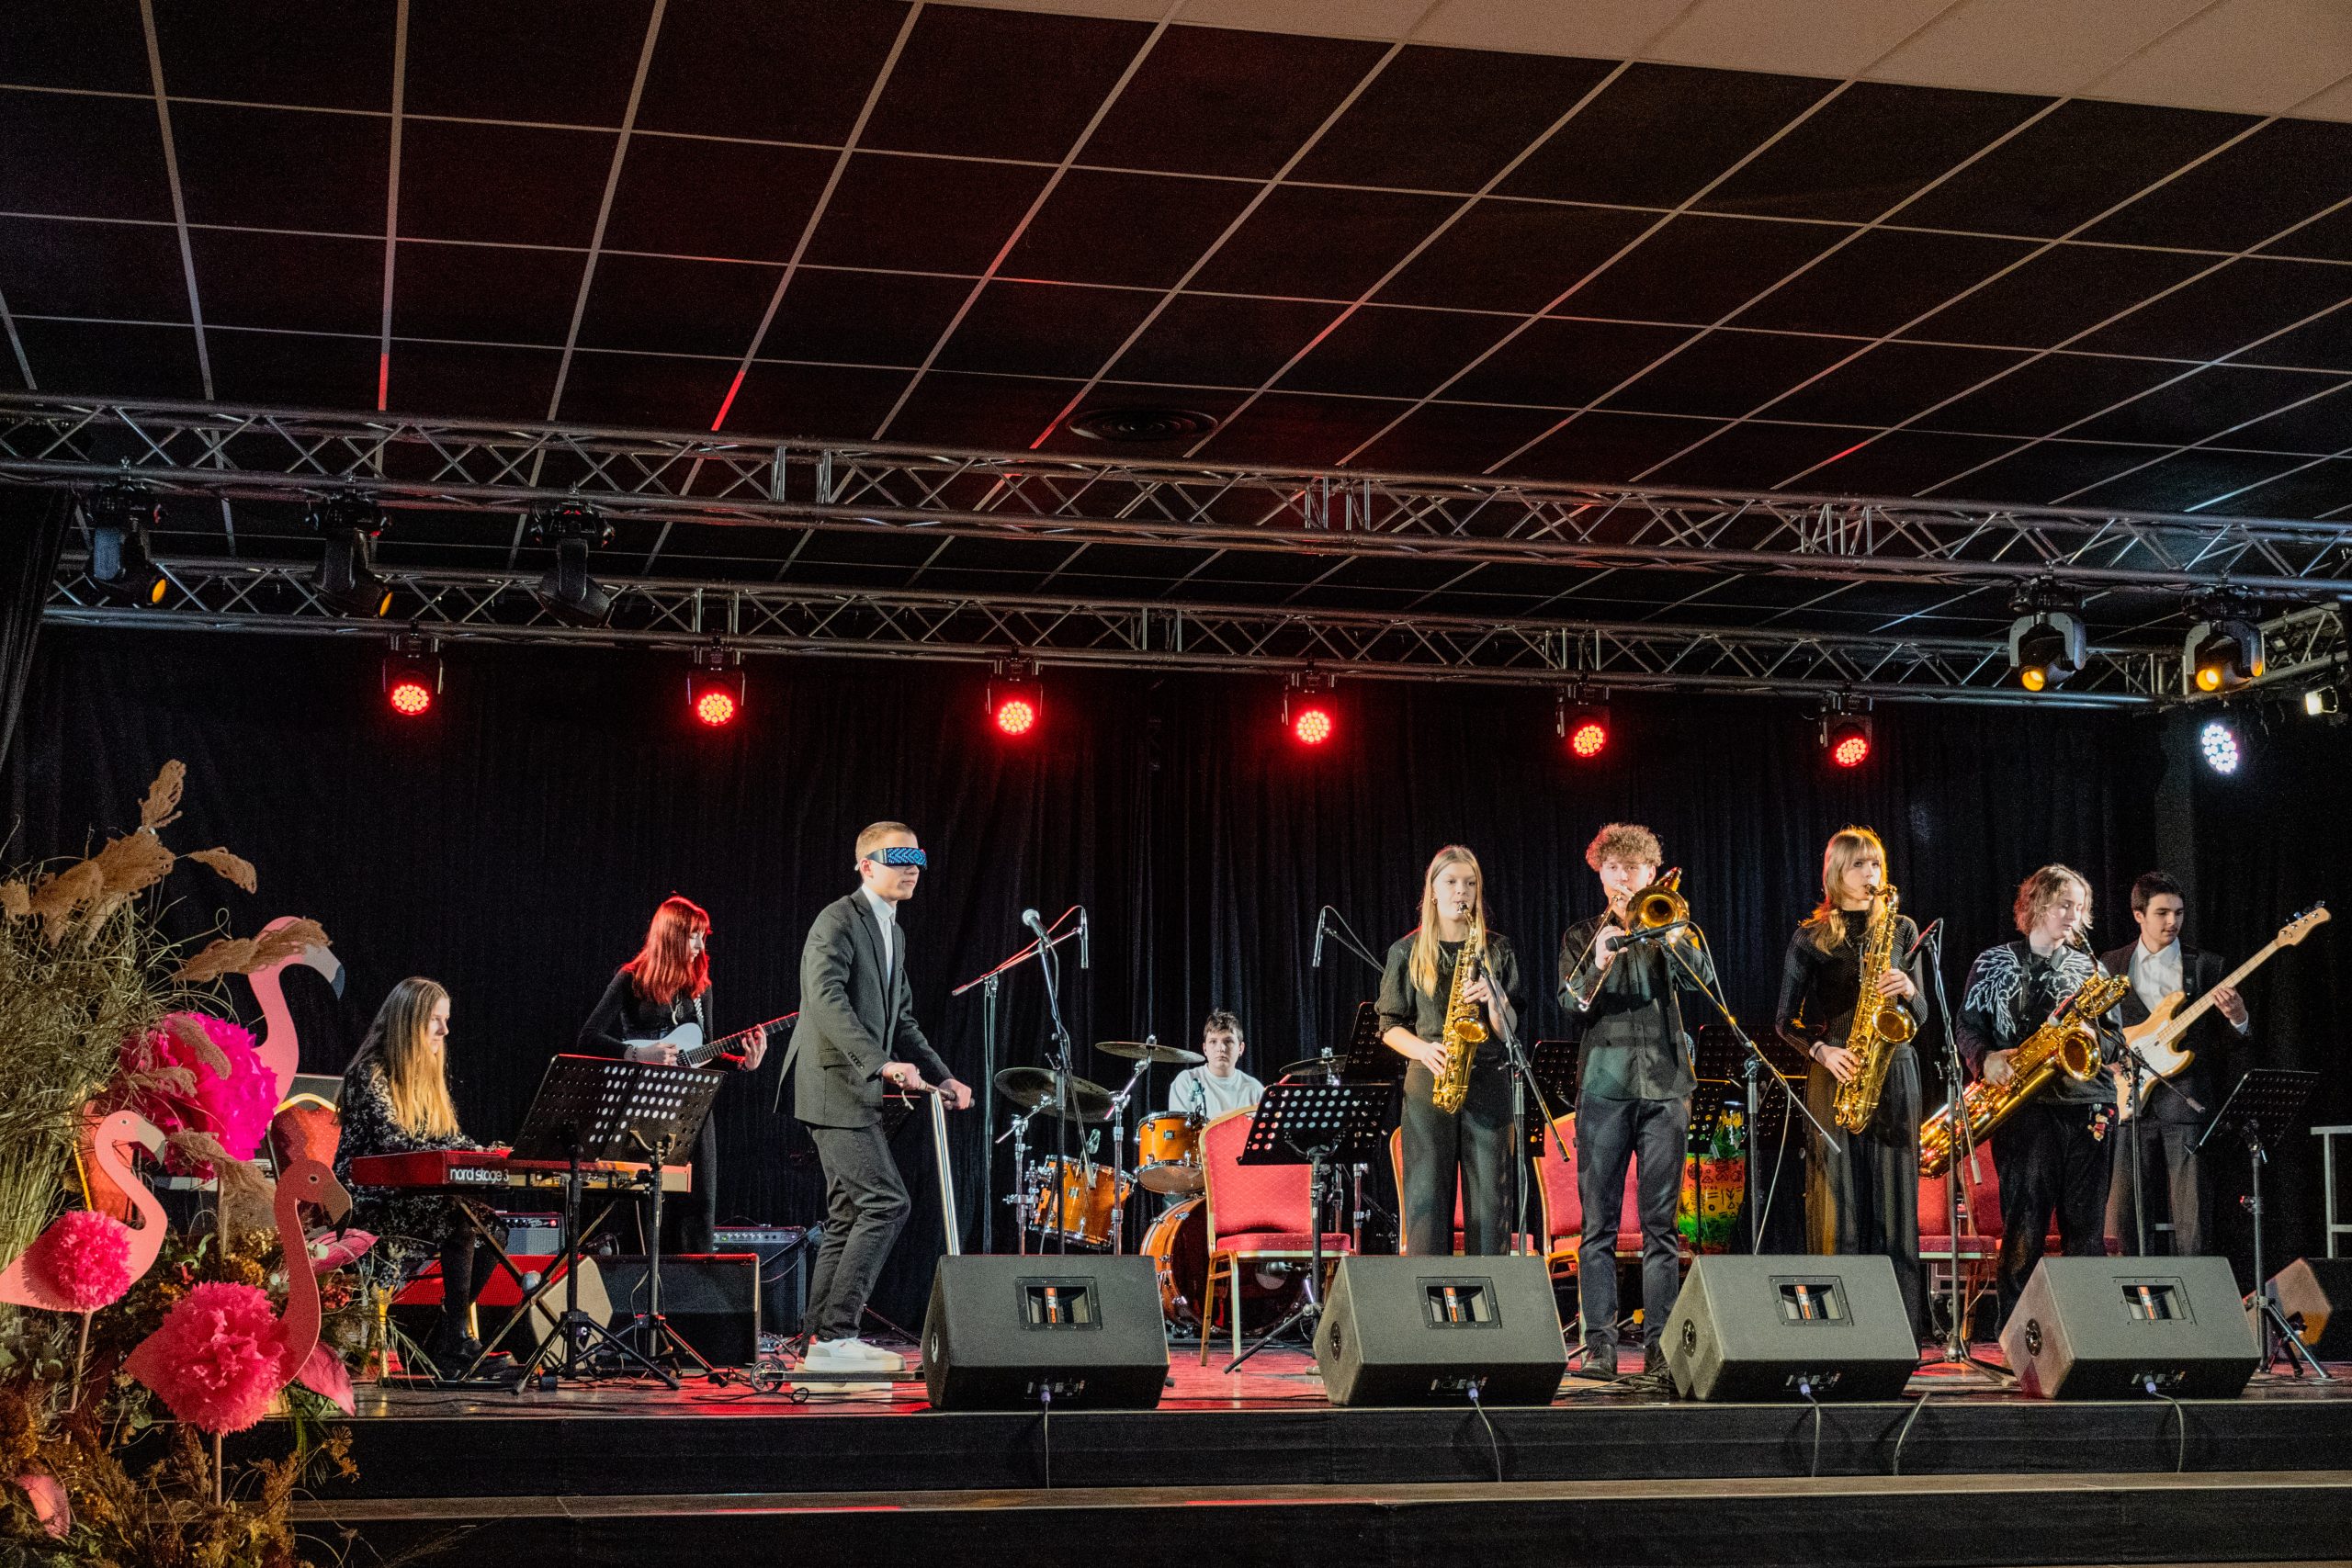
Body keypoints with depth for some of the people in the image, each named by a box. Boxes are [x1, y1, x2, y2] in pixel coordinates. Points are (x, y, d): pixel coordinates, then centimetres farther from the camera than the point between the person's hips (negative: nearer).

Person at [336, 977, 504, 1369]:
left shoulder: (429, 1073, 17)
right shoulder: (370, 1073, -10)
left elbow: (448, 1139, 17)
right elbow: (394, 1142, -21)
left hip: (411, 1197, 8)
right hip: (368, 1202, -8)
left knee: (493, 1226, -13)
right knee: (461, 1215, -29)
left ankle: (443, 1337, -8)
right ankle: (455, 1339, -27)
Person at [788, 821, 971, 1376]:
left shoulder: (893, 934, 19)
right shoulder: (838, 921, -11)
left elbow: (902, 1020, 25)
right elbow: (826, 998, -25)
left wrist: (943, 1077, 13)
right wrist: (882, 1062, -34)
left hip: (858, 1092, 10)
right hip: (835, 1086, -10)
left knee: (850, 1215, 10)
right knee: (886, 1202, -15)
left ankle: (825, 1340, 14)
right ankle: (836, 1333, -13)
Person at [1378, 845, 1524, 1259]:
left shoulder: (1497, 950, 10)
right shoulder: (1407, 952, 8)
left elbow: (1510, 1028, 8)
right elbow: (1390, 1026, 8)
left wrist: (1493, 997, -13)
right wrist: (1423, 1050, -11)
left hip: (1488, 1084, 1)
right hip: (1428, 1085, -1)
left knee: (1489, 1201, -2)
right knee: (1427, 1201, -5)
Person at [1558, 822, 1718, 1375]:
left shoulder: (1670, 930, 14)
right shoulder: (1583, 936, 13)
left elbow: (1703, 979, -5)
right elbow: (1570, 1004, -1)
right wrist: (1599, 963, -19)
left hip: (1665, 1084, 0)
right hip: (1604, 1082, 0)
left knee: (1660, 1223, 0)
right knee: (1599, 1222, -3)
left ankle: (1659, 1341, 2)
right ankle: (1599, 1341, -1)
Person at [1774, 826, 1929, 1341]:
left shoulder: (1901, 930, 13)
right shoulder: (1810, 937, 7)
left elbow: (1921, 1016, 13)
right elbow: (1786, 1020, 7)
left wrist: (1907, 990, -8)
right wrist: (1821, 1049, -11)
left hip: (1893, 1071, 2)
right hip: (1835, 1074, -1)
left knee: (1895, 1199, -3)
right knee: (1840, 1199, -6)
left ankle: (1903, 1325, -1)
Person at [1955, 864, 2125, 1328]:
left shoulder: (2089, 968, 17)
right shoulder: (1994, 963, 9)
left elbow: (2116, 1037, 17)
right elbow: (1966, 1024, 6)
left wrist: (2093, 1041, -6)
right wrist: (1986, 1059, -14)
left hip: (2085, 1105, 3)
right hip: (2023, 1106, -3)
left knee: (2086, 1229, 2)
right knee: (2024, 1228, -7)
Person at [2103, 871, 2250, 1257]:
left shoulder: (2207, 967, 8)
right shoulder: (2109, 966, 12)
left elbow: (2226, 1044, 7)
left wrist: (2237, 1020, -14)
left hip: (2189, 1106, -1)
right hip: (2131, 1106, 1)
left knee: (2192, 1221, -4)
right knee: (2124, 1218, -2)